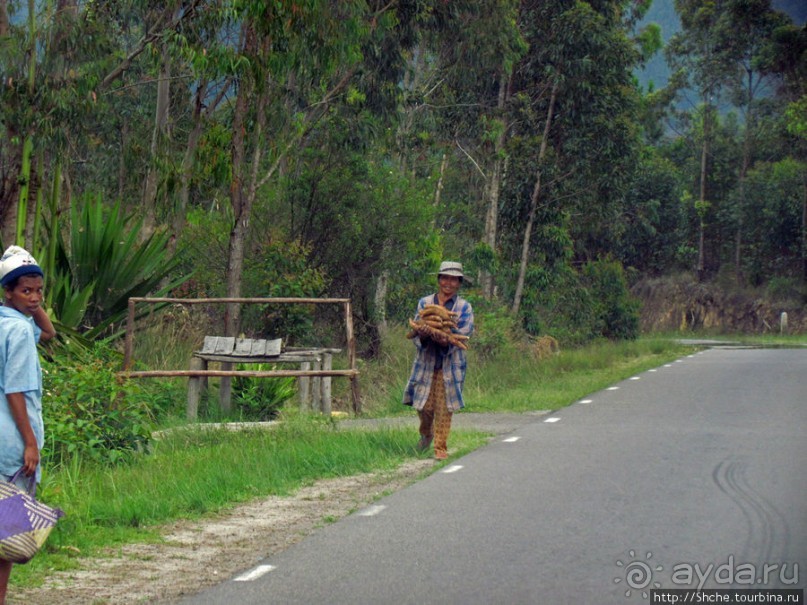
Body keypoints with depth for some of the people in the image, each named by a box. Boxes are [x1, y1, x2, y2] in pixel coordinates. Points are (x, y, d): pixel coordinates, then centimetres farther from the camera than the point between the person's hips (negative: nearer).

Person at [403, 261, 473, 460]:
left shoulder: (464, 307, 5)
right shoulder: (424, 303, 10)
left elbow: (464, 333, -7)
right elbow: (415, 329, 5)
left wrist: (446, 338, -26)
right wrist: (422, 335, -19)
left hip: (450, 363, -1)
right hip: (426, 362, 1)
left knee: (444, 408, -3)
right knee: (424, 406, 2)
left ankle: (440, 448, 7)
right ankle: (426, 434, 32)